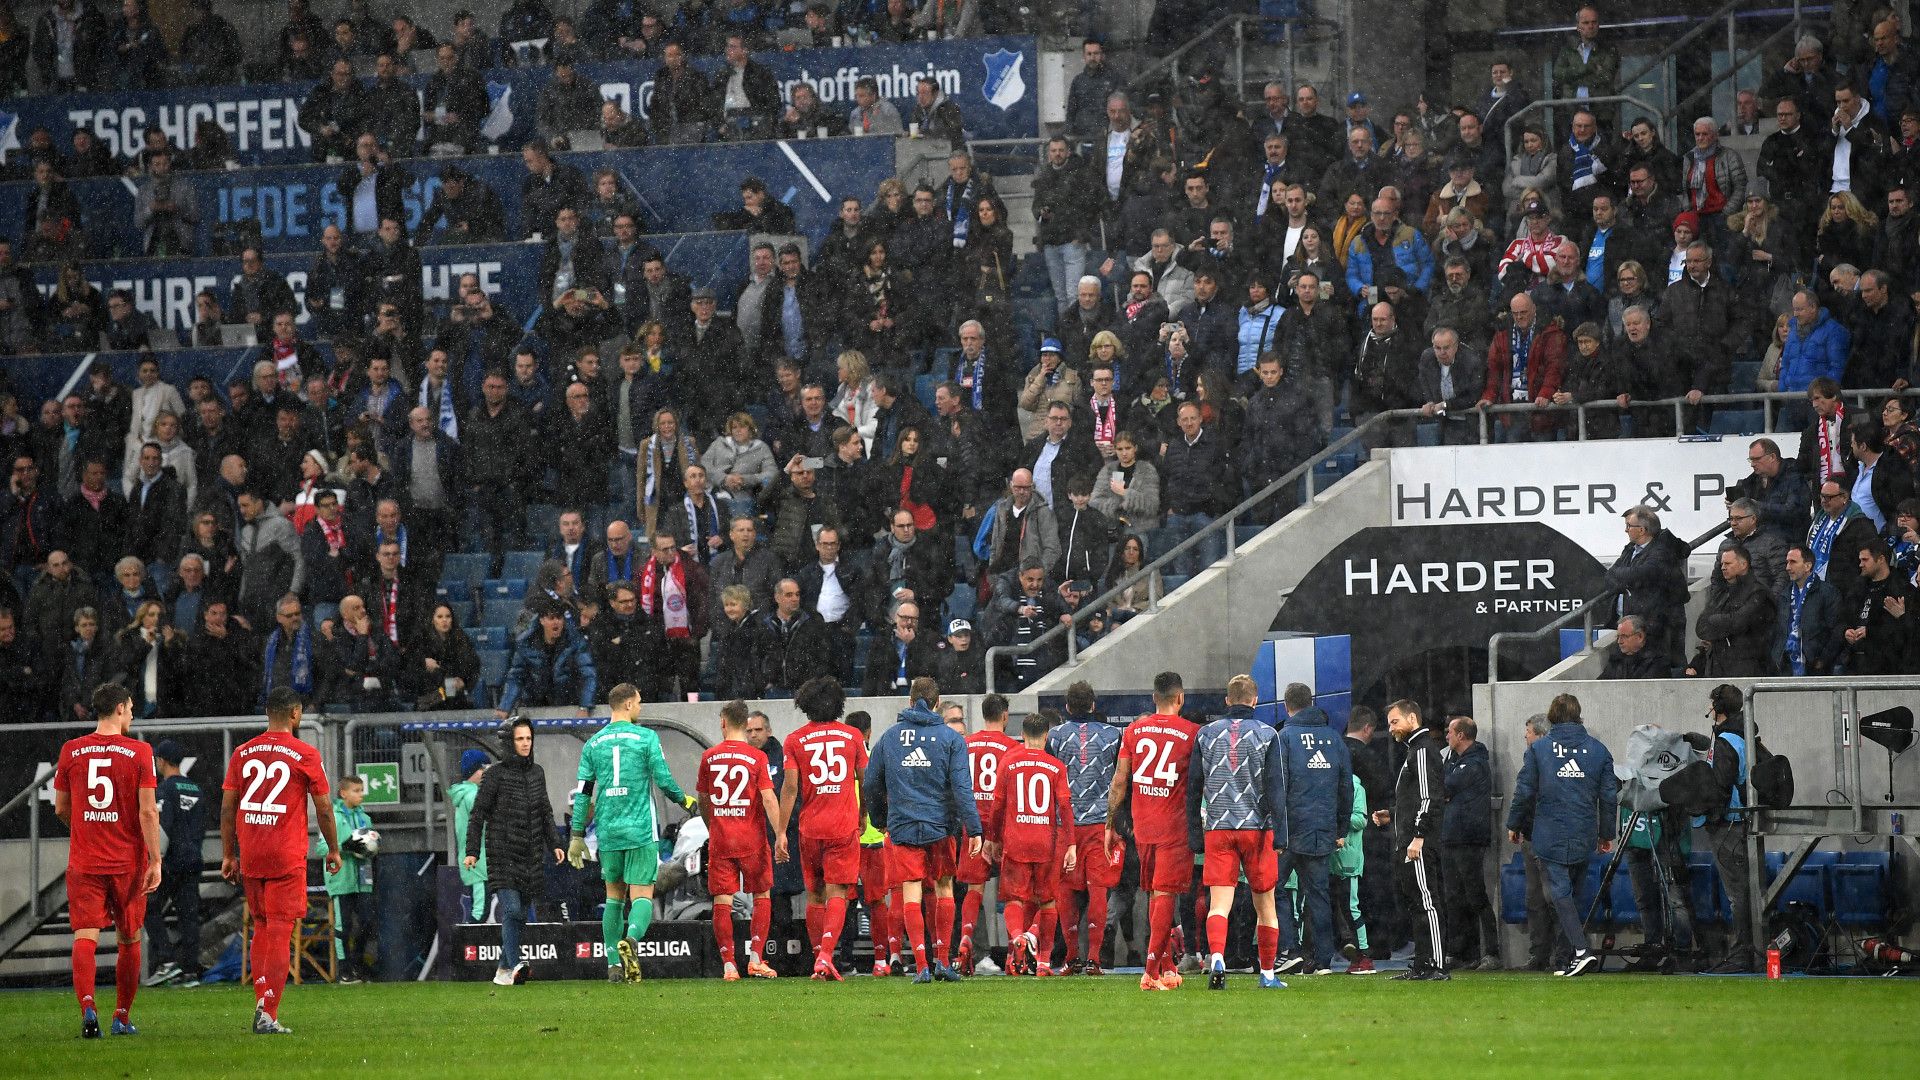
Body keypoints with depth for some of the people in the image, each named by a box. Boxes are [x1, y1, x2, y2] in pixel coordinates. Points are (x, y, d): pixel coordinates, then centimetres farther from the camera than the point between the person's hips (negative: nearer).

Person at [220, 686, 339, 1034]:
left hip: (249, 858, 4)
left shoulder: (242, 753, 7)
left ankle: (260, 1002, 12)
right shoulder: (305, 755, -4)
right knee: (279, 931, -4)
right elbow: (323, 809, -1)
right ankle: (268, 1014, -11)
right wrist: (333, 850, 13)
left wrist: (228, 856, 13)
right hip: (287, 857, -4)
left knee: (261, 927, 18)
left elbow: (227, 807, 7)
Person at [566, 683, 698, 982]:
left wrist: (577, 835, 11)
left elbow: (583, 793, 7)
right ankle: (631, 939, -33)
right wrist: (684, 800, 15)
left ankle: (614, 964, 12)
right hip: (641, 831, -4)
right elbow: (664, 780, -5)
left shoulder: (594, 743, 8)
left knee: (614, 896, 14)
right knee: (642, 895, -4)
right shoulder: (646, 738, -3)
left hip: (608, 831, 4)